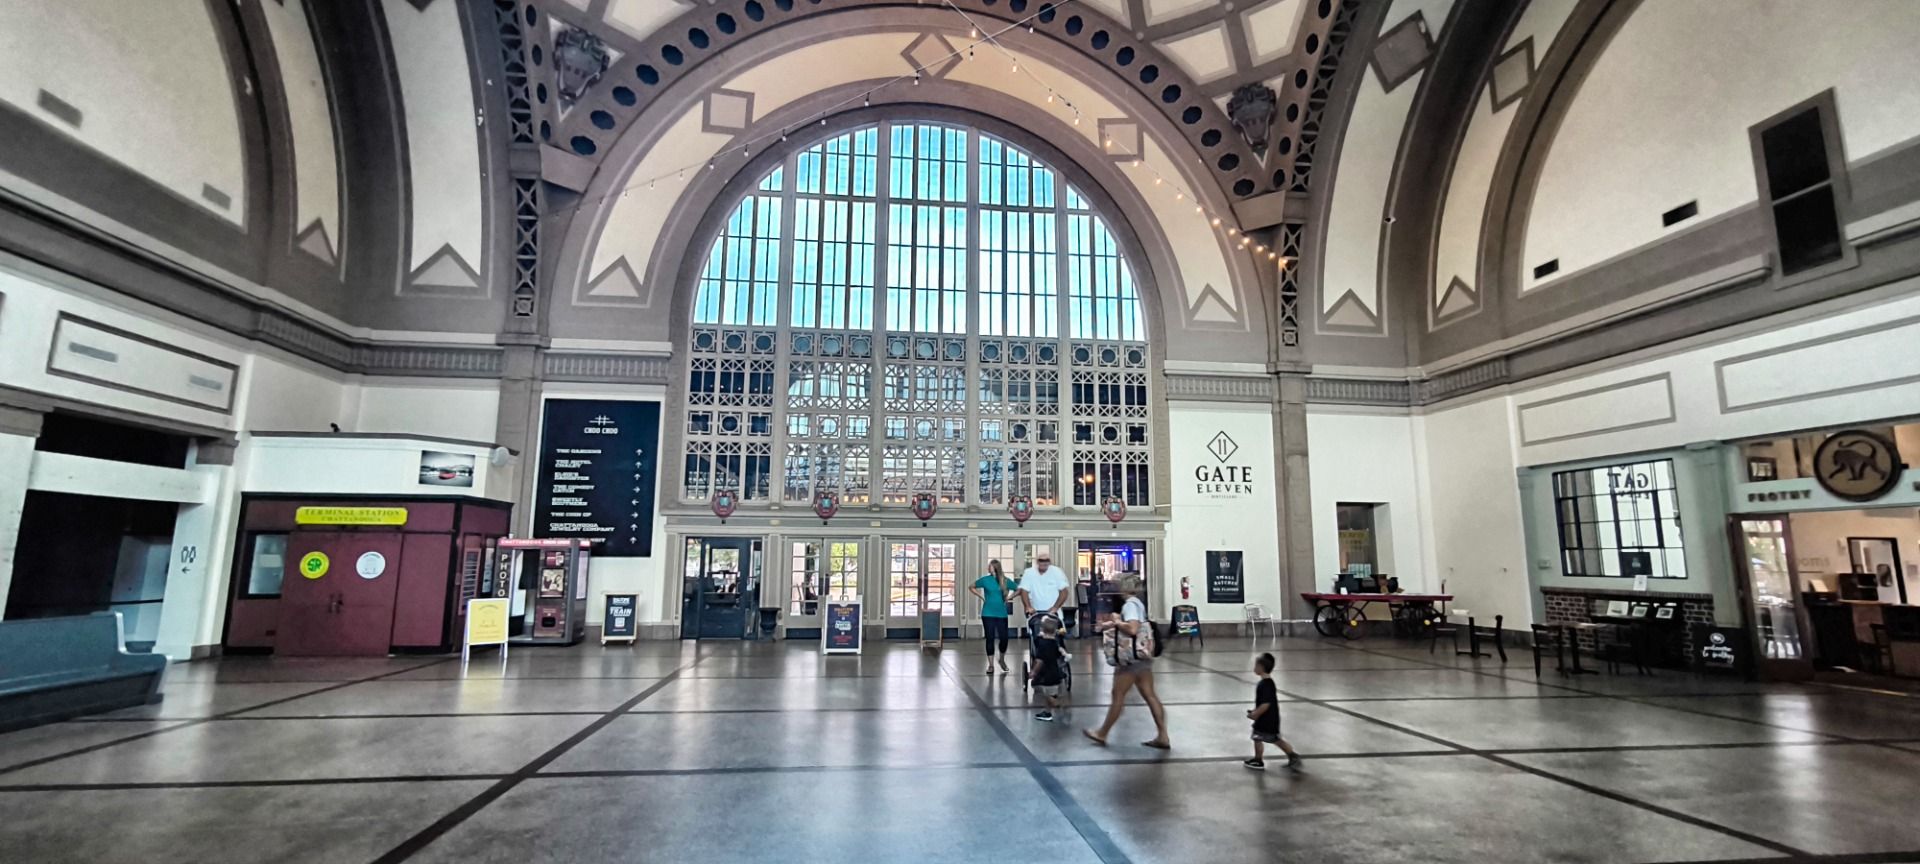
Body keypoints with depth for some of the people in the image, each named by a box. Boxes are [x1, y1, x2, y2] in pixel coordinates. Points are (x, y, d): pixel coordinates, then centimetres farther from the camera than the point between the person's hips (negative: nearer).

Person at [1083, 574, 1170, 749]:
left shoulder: (1129, 604, -16)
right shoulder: (1138, 603, 13)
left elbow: (1132, 629, -28)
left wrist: (1116, 621, -13)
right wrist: (1109, 625, 18)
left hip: (1131, 656, -9)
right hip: (1141, 655, 9)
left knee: (1118, 695, 2)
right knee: (1150, 695, 8)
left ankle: (1102, 734, 14)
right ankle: (1162, 737, 8)